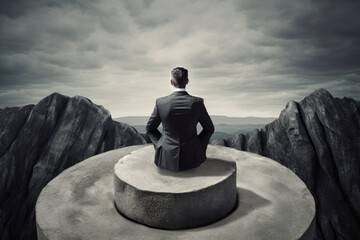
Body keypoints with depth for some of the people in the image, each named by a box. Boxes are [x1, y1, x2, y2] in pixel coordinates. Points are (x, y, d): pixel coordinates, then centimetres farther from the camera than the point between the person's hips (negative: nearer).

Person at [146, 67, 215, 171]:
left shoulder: (160, 102, -12)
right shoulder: (197, 102, -13)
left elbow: (150, 128, 3)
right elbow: (209, 129, 1)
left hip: (167, 159, 1)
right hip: (191, 159, 0)